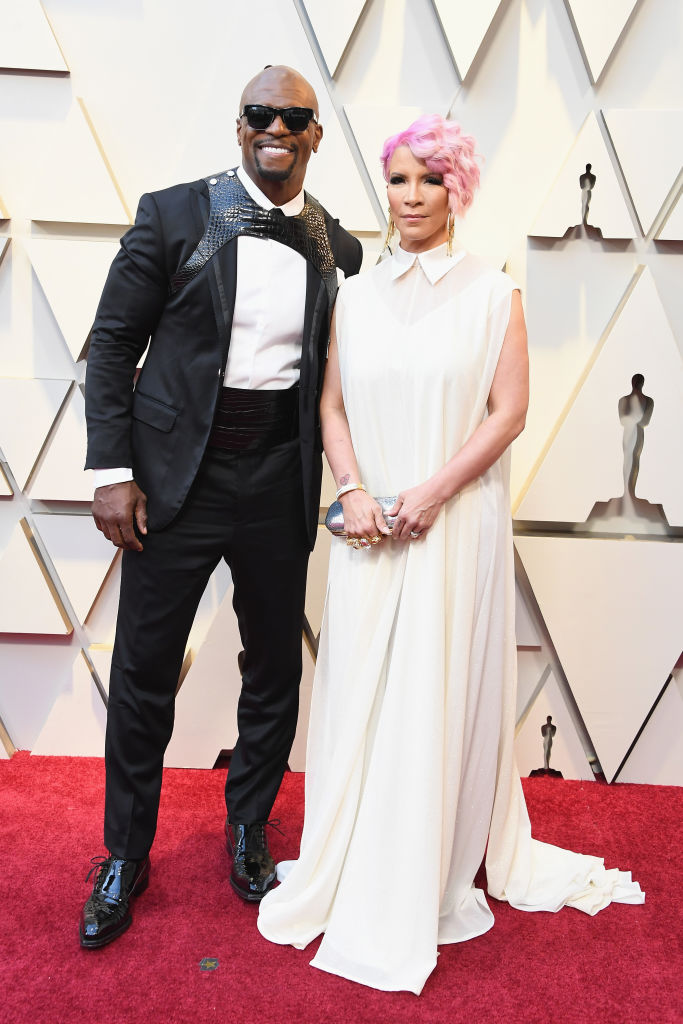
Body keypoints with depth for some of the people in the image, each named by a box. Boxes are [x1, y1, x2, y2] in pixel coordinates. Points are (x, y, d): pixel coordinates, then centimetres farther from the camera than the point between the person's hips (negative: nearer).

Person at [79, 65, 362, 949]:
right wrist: (112, 471, -9)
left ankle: (248, 834, 36)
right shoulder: (173, 215, -2)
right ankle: (125, 855, 29)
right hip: (175, 477, -2)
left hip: (280, 483, 3)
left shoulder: (338, 249, 6)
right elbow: (113, 344, -2)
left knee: (274, 672, 12)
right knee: (143, 674, 7)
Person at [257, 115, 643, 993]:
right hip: (371, 526, 3)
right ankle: (345, 876, 24)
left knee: (441, 692, 3)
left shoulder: (494, 294, 1)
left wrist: (431, 493, -14)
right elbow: (332, 405, 8)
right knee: (358, 690, 7)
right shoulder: (355, 295, 10)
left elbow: (508, 411, -4)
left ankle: (430, 884, 21)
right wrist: (355, 490, -8)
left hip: (456, 521, -3)